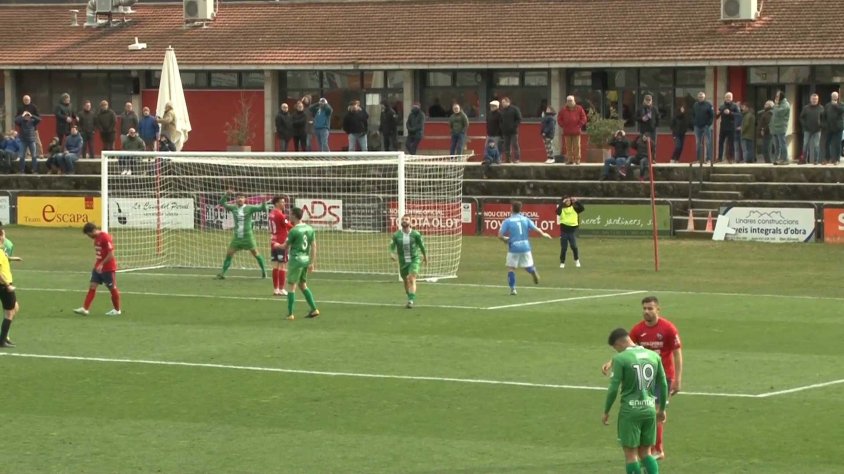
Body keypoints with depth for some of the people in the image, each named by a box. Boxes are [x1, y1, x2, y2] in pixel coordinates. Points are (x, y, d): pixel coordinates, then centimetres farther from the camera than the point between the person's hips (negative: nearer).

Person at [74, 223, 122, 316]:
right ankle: (85, 309, -3)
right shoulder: (96, 238, 8)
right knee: (92, 286, 1)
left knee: (112, 288, 4)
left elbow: (111, 254, -22)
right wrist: (97, 263, 14)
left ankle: (116, 310, 17)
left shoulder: (105, 237, -20)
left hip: (108, 268, -9)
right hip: (98, 267, 9)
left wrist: (102, 264, -23)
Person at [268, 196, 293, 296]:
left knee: (276, 266, 11)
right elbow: (290, 227, -13)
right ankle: (281, 289, -4)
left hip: (273, 242, 9)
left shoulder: (272, 213, 11)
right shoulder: (280, 214, -16)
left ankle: (276, 289, 13)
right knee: (283, 266, -4)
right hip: (281, 243, -9)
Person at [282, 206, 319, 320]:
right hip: (306, 259, 7)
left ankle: (290, 314, 0)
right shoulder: (310, 229, 6)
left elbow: (286, 246, -2)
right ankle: (314, 309, 15)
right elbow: (314, 246, 5)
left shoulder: (294, 231, -14)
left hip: (296, 259, -7)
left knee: (291, 286, 0)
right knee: (303, 285, 20)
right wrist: (312, 263, 8)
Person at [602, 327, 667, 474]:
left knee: (630, 453, 4)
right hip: (649, 408, 5)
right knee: (646, 451, 15)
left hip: (630, 409, -5)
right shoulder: (653, 356, 6)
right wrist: (662, 409, 24)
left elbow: (613, 388, -12)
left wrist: (606, 412, 1)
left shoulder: (620, 359, -10)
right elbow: (663, 385, 11)